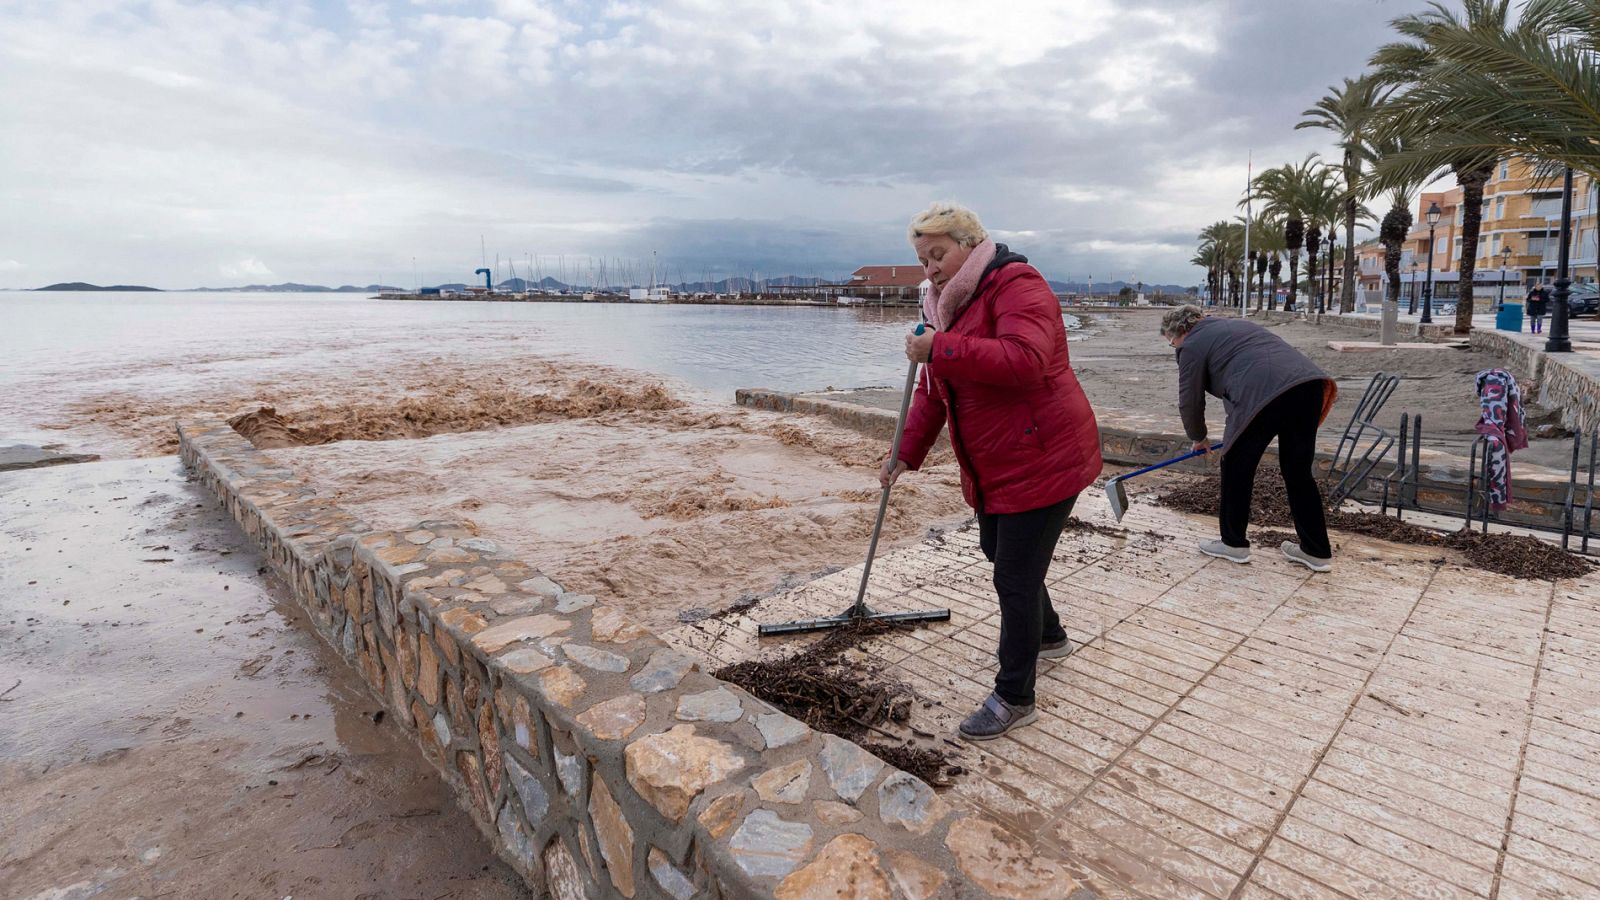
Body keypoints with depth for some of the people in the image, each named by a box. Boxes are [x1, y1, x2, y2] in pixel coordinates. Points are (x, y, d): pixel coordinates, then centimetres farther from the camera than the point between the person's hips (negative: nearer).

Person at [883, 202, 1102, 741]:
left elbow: (1024, 360, -36)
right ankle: (1049, 637, 49)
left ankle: (1014, 698, 13)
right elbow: (933, 391, 13)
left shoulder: (1017, 286, -17)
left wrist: (940, 348, -33)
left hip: (1044, 460, -10)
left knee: (1015, 577, -4)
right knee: (1000, 556, 23)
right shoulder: (946, 305, 12)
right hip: (990, 466, 10)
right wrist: (906, 454, 5)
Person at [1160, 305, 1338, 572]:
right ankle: (1317, 551, 23)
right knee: (1298, 471, 17)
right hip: (1310, 381, 8)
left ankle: (1233, 543, 21)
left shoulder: (1192, 346, 10)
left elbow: (1189, 401, 13)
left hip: (1264, 394, -8)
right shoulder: (1234, 325, 34)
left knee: (1237, 468, 10)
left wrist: (1198, 438, 31)